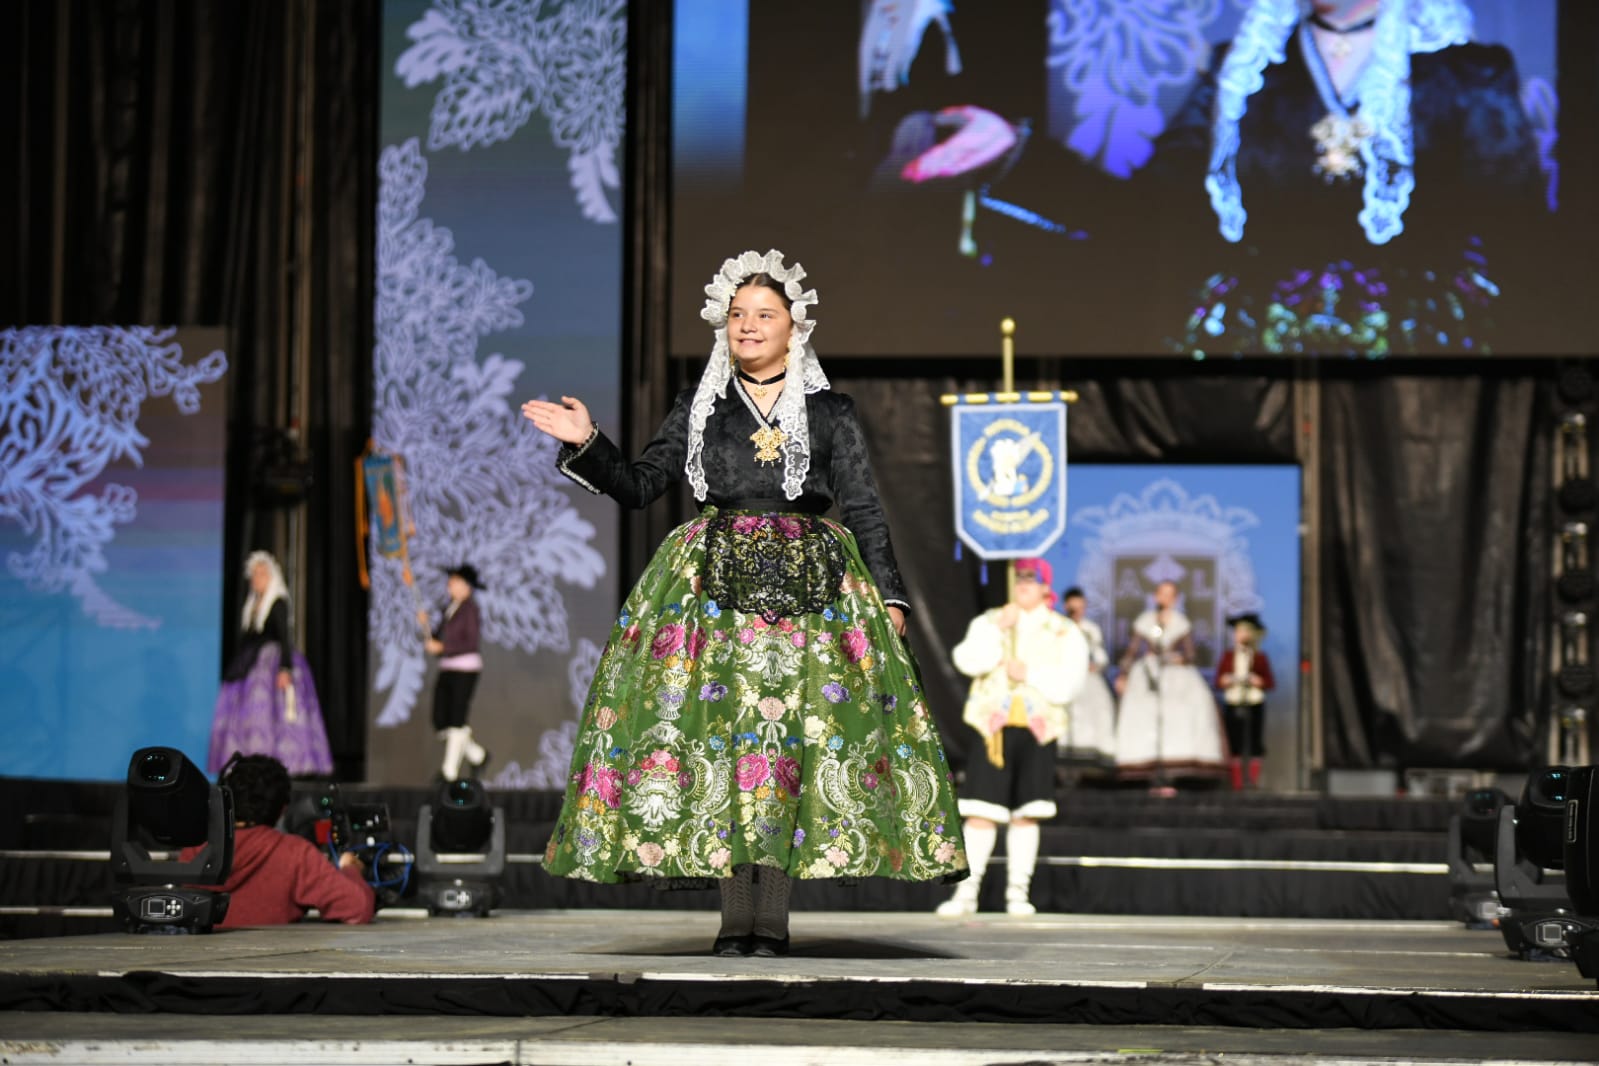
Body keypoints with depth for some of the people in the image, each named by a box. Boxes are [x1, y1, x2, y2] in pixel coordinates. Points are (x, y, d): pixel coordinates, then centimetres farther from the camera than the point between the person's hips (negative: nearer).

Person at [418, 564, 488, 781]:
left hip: (466, 668, -9)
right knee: (440, 721, 4)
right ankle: (477, 755, 19)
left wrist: (442, 648, -18)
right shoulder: (448, 608, 15)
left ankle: (450, 770, 0)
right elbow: (437, 640, 17)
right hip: (447, 669, 9)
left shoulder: (469, 608, -10)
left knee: (456, 721, -6)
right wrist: (426, 624, 1)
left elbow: (471, 643, -17)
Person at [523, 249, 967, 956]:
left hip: (808, 585, -1)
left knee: (790, 730, -9)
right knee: (719, 727, -7)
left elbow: (864, 511, 7)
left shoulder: (830, 414, 8)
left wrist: (888, 596, 1)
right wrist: (587, 445, -2)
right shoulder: (697, 411, 13)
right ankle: (736, 916, -2)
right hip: (714, 585, 1)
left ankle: (771, 916, -6)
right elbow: (640, 485, 13)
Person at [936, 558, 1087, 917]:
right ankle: (966, 892, -6)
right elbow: (969, 661, -8)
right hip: (994, 727, 0)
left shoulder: (1064, 632, 6)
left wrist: (1030, 674, -14)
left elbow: (1067, 684, -6)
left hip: (1037, 729, 0)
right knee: (981, 812, -6)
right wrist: (998, 629, -13)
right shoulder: (989, 622, 9)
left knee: (1025, 814, 3)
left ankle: (1018, 892, 8)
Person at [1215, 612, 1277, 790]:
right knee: (1235, 745, -2)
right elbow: (1218, 680, 10)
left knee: (1254, 745, -4)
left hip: (1254, 703, -1)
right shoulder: (1228, 657, 10)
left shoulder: (1260, 657, 5)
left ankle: (1254, 782, 0)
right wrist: (1225, 681, -11)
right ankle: (1237, 782, 1)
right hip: (1232, 704, 1)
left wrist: (1257, 681, -15)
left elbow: (1270, 683, 4)